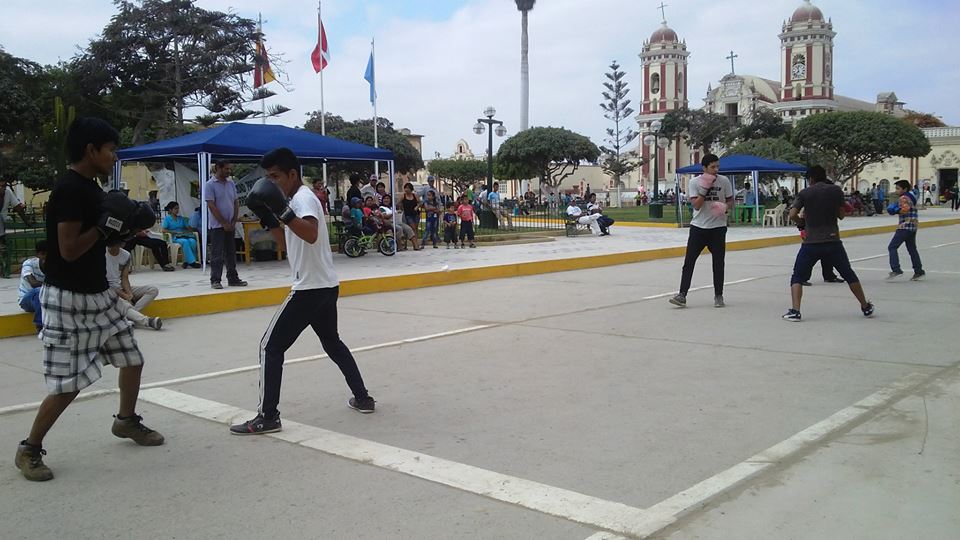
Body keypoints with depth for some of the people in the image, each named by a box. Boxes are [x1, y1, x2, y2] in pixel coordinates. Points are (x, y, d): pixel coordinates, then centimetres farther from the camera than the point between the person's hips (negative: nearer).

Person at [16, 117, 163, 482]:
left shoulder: (91, 187, 9)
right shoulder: (69, 189, -20)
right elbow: (69, 249, -25)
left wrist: (127, 227, 5)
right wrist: (107, 225, -20)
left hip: (98, 293, 10)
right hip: (68, 299, -9)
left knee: (132, 359, 16)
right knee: (67, 385, -5)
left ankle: (126, 420, 37)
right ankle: (29, 450, 13)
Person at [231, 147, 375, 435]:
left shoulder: (304, 198, -14)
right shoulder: (296, 200, 16)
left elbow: (311, 235, -34)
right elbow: (287, 243, 22)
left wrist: (283, 211, -38)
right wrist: (268, 218, 11)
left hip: (310, 289, -10)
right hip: (326, 287, 10)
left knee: (271, 346, -4)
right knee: (332, 342, 23)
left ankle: (268, 417, -2)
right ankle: (362, 398, 28)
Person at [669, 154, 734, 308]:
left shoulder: (724, 181, 0)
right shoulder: (694, 182, -4)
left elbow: (730, 202, 8)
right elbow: (696, 205, -13)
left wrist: (726, 208, -14)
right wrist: (705, 189, -22)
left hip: (718, 228, 1)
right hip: (698, 227, -1)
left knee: (718, 263, 6)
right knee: (689, 261, -4)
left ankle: (718, 296, 18)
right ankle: (682, 295, -2)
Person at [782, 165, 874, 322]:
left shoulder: (804, 193, 2)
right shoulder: (836, 190, 4)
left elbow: (792, 215, -7)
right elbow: (841, 215, 8)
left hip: (811, 243, -1)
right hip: (833, 241, 2)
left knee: (797, 278, 9)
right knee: (849, 275, 19)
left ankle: (795, 311, -6)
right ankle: (866, 307, 27)